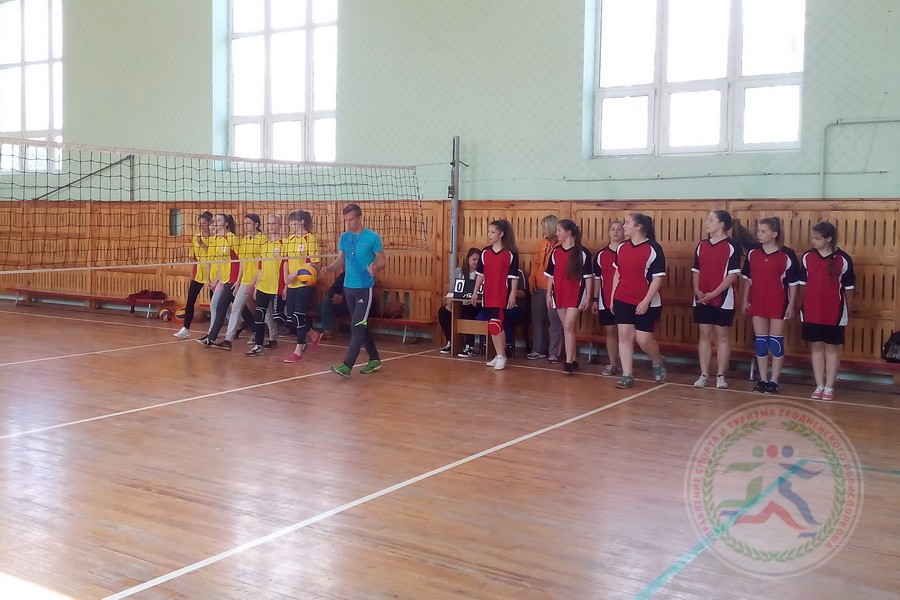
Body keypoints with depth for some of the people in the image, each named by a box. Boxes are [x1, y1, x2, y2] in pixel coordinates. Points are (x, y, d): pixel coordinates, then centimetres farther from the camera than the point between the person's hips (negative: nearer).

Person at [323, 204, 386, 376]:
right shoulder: (344, 237, 8)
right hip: (348, 287, 6)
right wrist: (329, 268, -8)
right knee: (361, 325, 13)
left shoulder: (372, 237, -8)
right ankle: (374, 359, 26)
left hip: (365, 288, -6)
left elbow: (383, 260, -4)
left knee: (357, 326, -11)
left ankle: (347, 365, -14)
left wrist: (376, 267, -26)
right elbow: (340, 260, 12)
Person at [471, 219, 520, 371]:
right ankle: (499, 355, 20)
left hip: (502, 295, -6)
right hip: (488, 294, 6)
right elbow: (480, 274, 13)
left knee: (496, 324, -13)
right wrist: (475, 292, 12)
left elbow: (514, 276, -6)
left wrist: (512, 295, -10)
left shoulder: (510, 253, -6)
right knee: (492, 325, 9)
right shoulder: (485, 252, 8)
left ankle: (502, 356, -2)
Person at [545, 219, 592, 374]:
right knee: (567, 328, 10)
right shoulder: (556, 252, 8)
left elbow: (588, 277, -4)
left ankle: (569, 362, -11)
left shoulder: (582, 252, -6)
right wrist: (548, 294, 8)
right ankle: (574, 360, 20)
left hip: (576, 294, -5)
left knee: (568, 326, -13)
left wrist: (588, 297, -7)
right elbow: (551, 275, 11)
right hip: (559, 294, 5)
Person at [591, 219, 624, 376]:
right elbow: (597, 279, 11)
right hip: (606, 300, 3)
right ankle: (612, 364, 14)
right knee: (610, 331, 7)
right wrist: (595, 300, 8)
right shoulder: (601, 254, 7)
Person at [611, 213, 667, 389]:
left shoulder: (653, 249, -11)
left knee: (644, 339, -3)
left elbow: (658, 278, -12)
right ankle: (627, 375, 6)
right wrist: (613, 297, 13)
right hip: (623, 300, 6)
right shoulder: (622, 247, 8)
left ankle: (658, 362, 28)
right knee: (624, 335, 1)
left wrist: (646, 301, -17)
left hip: (645, 304, -6)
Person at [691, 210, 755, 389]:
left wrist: (713, 293, -15)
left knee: (722, 336, 4)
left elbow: (733, 274, -11)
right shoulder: (701, 246, 10)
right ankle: (704, 375, 12)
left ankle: (720, 376, 10)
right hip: (702, 299, 5)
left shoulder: (732, 246, -6)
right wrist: (697, 290, -4)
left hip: (722, 299, -4)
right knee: (705, 336, 7)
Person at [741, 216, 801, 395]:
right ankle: (763, 380, 15)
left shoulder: (787, 254, -9)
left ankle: (773, 381, 9)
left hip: (779, 305, -4)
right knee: (760, 341, 7)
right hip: (758, 303, 4)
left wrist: (791, 305, -8)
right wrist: (745, 300, 10)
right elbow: (747, 279, 11)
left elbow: (793, 282, -6)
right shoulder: (752, 253, 4)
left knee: (776, 342, 2)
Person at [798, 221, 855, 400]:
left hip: (834, 312, -3)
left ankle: (829, 387, 12)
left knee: (832, 348, 6)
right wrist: (803, 307, 8)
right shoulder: (807, 257, 1)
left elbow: (846, 287, 0)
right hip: (812, 312, 3)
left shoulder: (843, 259, -7)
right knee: (816, 347, 9)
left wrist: (844, 309, 2)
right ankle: (819, 386, 17)